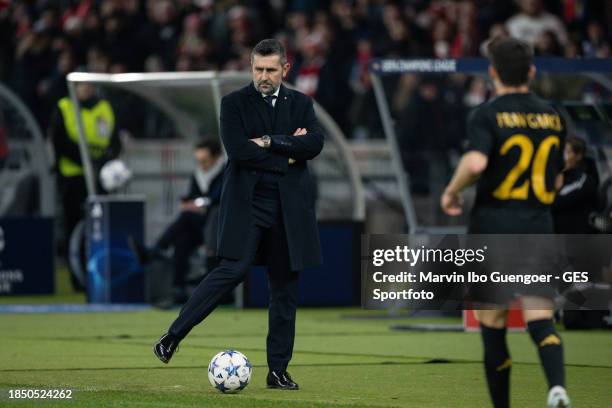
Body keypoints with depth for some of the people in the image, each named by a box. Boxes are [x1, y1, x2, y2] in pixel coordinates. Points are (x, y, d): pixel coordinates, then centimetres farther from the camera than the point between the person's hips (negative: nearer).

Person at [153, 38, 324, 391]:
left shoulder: (300, 104, 12)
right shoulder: (234, 104, 3)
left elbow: (315, 144, -5)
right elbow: (238, 151, -12)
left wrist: (270, 142, -11)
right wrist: (287, 156, -9)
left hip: (289, 206, 4)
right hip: (247, 202, -3)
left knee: (286, 287, 3)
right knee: (233, 270, -17)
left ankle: (278, 370, 8)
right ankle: (172, 338, -9)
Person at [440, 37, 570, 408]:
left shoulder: (487, 115, -7)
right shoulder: (552, 117, 9)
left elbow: (476, 162, -25)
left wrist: (452, 191, -7)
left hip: (493, 228, -3)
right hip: (538, 229, 3)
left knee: (492, 324, 9)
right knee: (541, 318, -5)